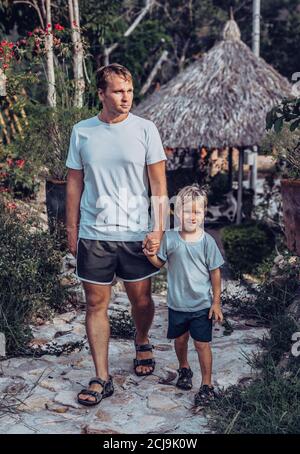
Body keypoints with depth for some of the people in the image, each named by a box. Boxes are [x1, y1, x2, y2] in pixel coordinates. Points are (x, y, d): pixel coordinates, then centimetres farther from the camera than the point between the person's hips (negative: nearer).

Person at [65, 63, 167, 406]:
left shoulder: (145, 129, -2)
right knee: (96, 304, 3)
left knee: (141, 299, 11)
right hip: (93, 234, 1)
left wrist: (158, 228, -6)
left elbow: (158, 183, 0)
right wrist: (71, 230, 7)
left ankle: (142, 344, 41)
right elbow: (74, 183, 8)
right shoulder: (81, 132, 3)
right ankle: (102, 378, 12)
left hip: (136, 233, -1)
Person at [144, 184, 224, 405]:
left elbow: (215, 272, -4)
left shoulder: (207, 241, -11)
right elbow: (160, 263, 4)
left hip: (202, 304, -2)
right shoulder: (170, 238, -8)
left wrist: (216, 302, -3)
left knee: (202, 344, 2)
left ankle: (207, 385, 16)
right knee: (180, 339, 19)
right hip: (177, 303, 2)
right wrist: (151, 254, -18)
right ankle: (184, 369, 46)